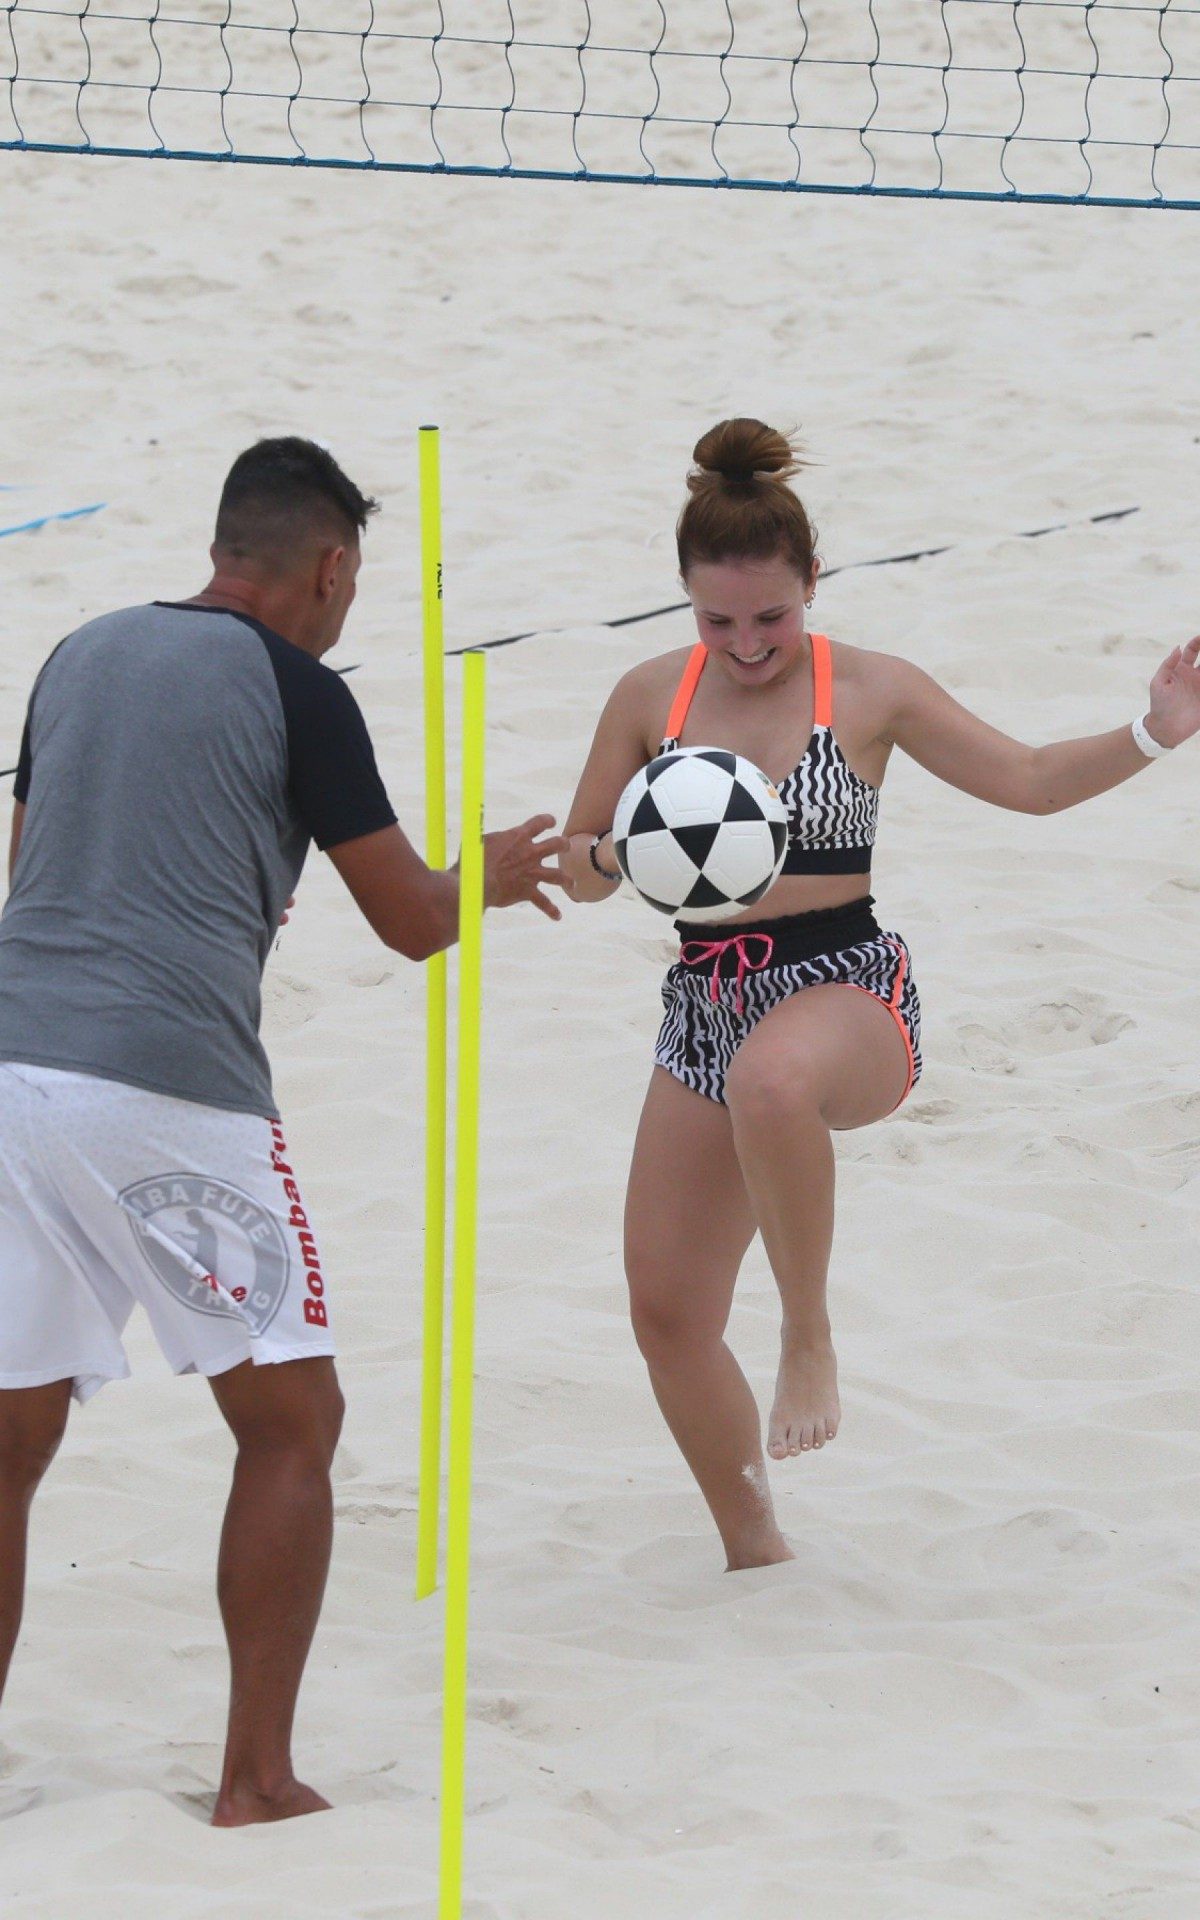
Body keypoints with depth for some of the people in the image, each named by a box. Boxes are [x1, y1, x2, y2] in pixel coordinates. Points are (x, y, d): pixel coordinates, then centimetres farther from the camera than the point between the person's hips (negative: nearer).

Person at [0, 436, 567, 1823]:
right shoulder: (293, 689, 0)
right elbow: (413, 923, 4)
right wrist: (491, 876, 26)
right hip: (165, 1089, -6)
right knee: (290, 1422, 8)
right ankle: (255, 1782, 4)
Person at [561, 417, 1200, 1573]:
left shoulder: (870, 692, -2)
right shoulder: (650, 699, 5)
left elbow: (1027, 781, 4)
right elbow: (578, 869, 11)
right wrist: (620, 854, -13)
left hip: (847, 992, -4)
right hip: (707, 1007, 4)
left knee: (772, 1079, -43)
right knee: (667, 1313, 3)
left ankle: (809, 1336, -24)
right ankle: (754, 1551, 24)